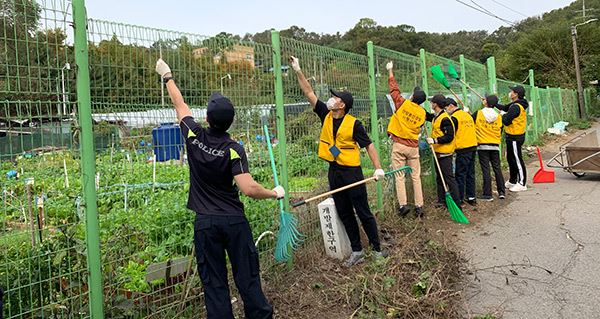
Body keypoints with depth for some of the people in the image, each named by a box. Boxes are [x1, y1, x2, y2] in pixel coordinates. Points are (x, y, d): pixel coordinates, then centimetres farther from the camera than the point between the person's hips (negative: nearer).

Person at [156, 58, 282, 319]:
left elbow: (180, 105, 13)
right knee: (247, 278, 8)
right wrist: (275, 193, -3)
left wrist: (167, 77, 29)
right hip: (234, 221, -2)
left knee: (214, 283, 8)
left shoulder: (194, 137, -5)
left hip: (205, 223, 2)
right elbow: (249, 189, -21)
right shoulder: (234, 149, -13)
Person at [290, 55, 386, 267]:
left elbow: (369, 145, -9)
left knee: (363, 213, 2)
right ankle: (357, 251, 23)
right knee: (344, 214, 11)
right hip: (334, 172, 6)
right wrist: (298, 71, -2)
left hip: (352, 172, -6)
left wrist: (378, 168, -19)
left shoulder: (354, 124, -12)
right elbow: (309, 93, 2)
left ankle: (377, 249, 17)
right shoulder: (326, 116, 2)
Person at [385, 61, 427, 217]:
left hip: (399, 145, -3)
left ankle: (403, 205, -5)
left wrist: (390, 71, 14)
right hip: (413, 147, 3)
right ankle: (419, 206, 9)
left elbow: (394, 88, 2)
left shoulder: (403, 104, -7)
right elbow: (419, 128, 11)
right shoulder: (422, 113, 3)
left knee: (399, 176, 0)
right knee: (416, 177, 7)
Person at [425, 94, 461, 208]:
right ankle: (442, 201, 28)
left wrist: (435, 140, -26)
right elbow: (427, 116, 30)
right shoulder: (435, 117, 9)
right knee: (440, 178, 17)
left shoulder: (445, 119, -19)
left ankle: (456, 203, -3)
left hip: (445, 153, -10)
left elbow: (449, 137, -22)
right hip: (438, 152, 10)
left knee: (449, 178, -7)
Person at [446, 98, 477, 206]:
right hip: (473, 146, 8)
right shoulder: (467, 114, 14)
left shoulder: (454, 117, -11)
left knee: (460, 174, -1)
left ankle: (460, 199, 2)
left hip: (463, 149, -8)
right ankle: (471, 197, 20)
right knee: (470, 173, 14)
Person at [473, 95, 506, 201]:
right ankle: (502, 192, 15)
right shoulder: (498, 116, 3)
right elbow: (500, 132, 9)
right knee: (497, 169, 12)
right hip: (495, 146, 3)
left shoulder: (478, 114, -8)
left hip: (482, 146, -3)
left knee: (486, 170, -1)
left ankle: (487, 194, 1)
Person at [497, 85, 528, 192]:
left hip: (515, 138, -10)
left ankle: (522, 184, 5)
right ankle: (512, 181, 32)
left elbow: (506, 121, -23)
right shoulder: (515, 105, 8)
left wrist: (503, 116, -4)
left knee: (517, 160, -3)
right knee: (510, 159, 19)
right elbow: (504, 108, 17)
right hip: (512, 136, 10)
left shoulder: (516, 107, -22)